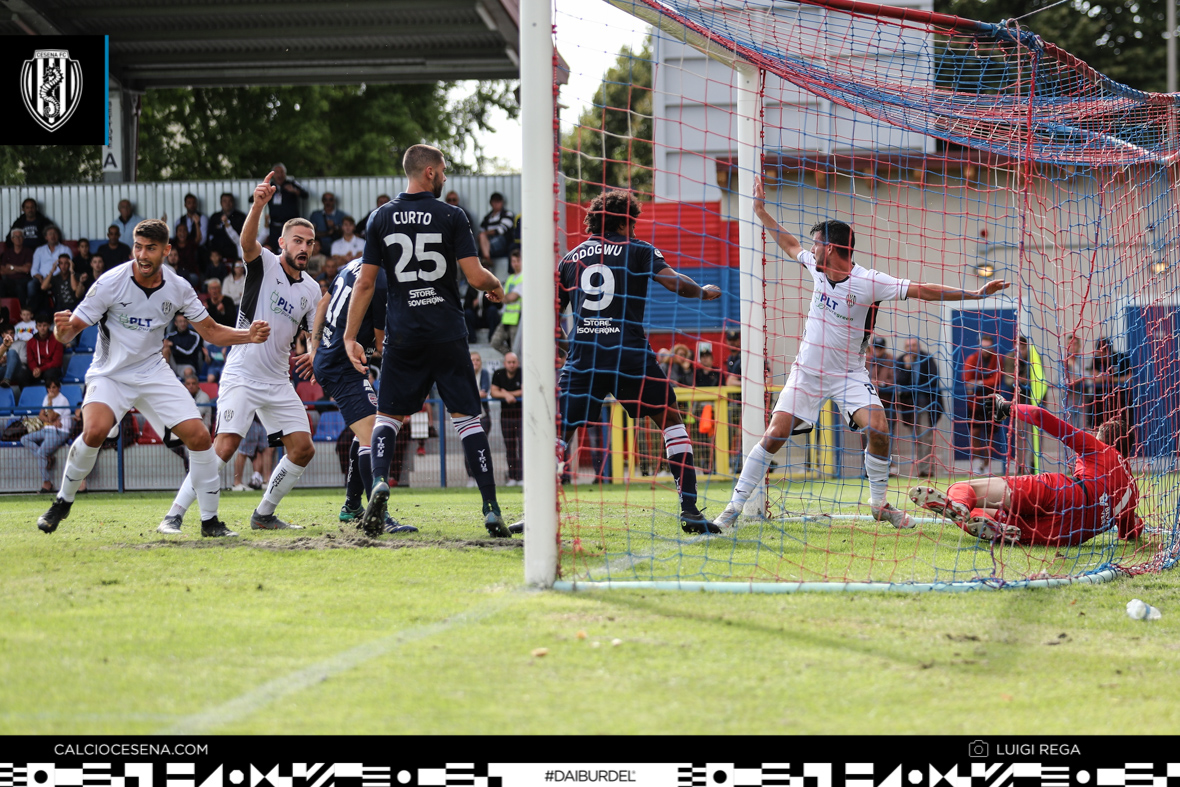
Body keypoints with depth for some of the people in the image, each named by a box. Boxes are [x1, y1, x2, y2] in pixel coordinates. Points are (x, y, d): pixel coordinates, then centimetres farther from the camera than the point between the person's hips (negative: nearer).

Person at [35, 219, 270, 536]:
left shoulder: (178, 288, -6)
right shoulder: (110, 283, -17)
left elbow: (211, 331, 6)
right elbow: (71, 330, -14)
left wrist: (249, 335, -12)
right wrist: (63, 329, -38)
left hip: (153, 373, 3)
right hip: (110, 375, -3)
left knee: (199, 436, -10)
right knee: (94, 431, -30)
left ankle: (210, 521, 5)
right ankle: (63, 502, -6)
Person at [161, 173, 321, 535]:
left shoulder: (311, 290, 10)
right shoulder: (265, 264, -5)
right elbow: (248, 241, -27)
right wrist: (258, 205, -45)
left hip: (278, 381, 6)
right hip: (242, 376, -6)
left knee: (303, 448, -1)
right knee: (226, 444, -20)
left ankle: (263, 515, 16)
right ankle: (174, 516, -16)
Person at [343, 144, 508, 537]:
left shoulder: (382, 218, 4)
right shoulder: (451, 217, -4)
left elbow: (365, 282, 3)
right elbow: (475, 276, -9)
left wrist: (350, 336, 8)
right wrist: (496, 287, 14)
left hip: (402, 336, 1)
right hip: (448, 334, -1)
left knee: (387, 416, 11)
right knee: (467, 417, 4)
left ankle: (380, 483, -16)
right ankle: (491, 509, -1)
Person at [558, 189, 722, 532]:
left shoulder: (571, 258, 17)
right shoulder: (637, 250, 7)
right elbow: (674, 282, -7)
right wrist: (704, 292, 12)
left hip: (583, 355, 2)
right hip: (629, 353, -2)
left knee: (560, 432, 7)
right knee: (671, 420, 12)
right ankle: (689, 509, 3)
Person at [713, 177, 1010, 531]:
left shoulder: (869, 282, -17)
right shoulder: (817, 266, -3)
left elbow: (920, 290, -19)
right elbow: (791, 245, 18)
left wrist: (973, 294, -25)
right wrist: (761, 212, 21)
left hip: (849, 375, -3)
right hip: (807, 370, 3)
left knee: (879, 429, -21)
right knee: (774, 436, -9)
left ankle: (879, 504, 0)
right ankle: (735, 506, -3)